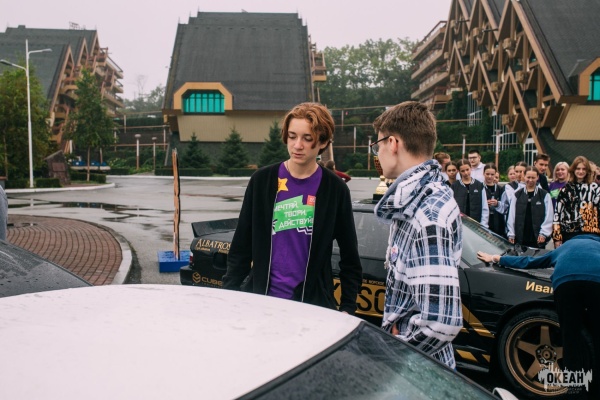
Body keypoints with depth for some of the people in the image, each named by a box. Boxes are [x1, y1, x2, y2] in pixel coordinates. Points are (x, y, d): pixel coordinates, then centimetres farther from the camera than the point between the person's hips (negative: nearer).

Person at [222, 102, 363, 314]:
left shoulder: (335, 189, -1)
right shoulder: (262, 180, 1)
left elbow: (350, 258, 5)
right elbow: (241, 247, 6)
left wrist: (347, 309, 1)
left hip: (313, 304, -1)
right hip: (260, 298, 1)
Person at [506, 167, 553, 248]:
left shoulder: (545, 195, 1)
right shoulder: (517, 194, 6)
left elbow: (549, 216, -1)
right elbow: (511, 215, 5)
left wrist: (543, 233, -7)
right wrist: (511, 234, 2)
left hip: (537, 238, -1)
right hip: (520, 237, 1)